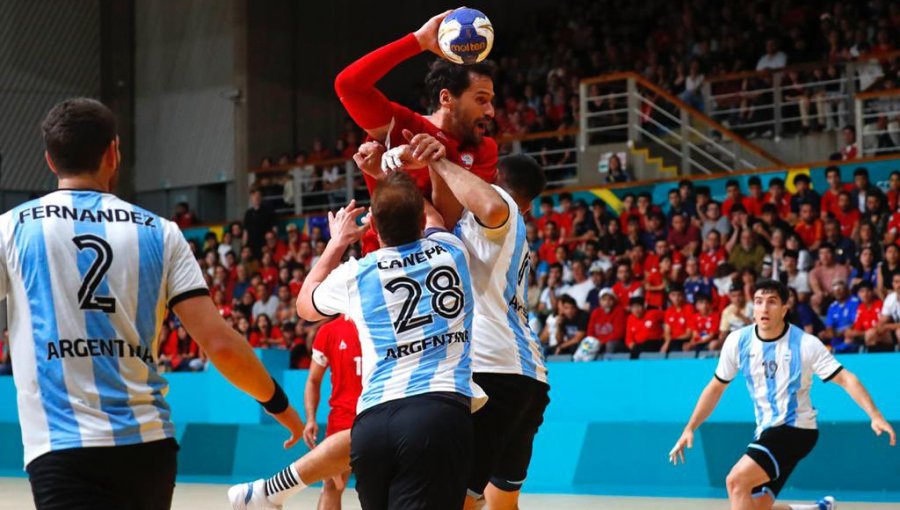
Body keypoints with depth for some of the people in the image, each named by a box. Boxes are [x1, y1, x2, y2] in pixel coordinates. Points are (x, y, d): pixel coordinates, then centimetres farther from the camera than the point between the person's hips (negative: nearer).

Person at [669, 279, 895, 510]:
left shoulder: (805, 344, -14)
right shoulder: (738, 341, -2)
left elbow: (846, 379, -16)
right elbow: (716, 387, 10)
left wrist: (875, 415, -29)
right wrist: (690, 428, 6)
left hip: (796, 429, -6)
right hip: (766, 431, 6)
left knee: (736, 481, -24)